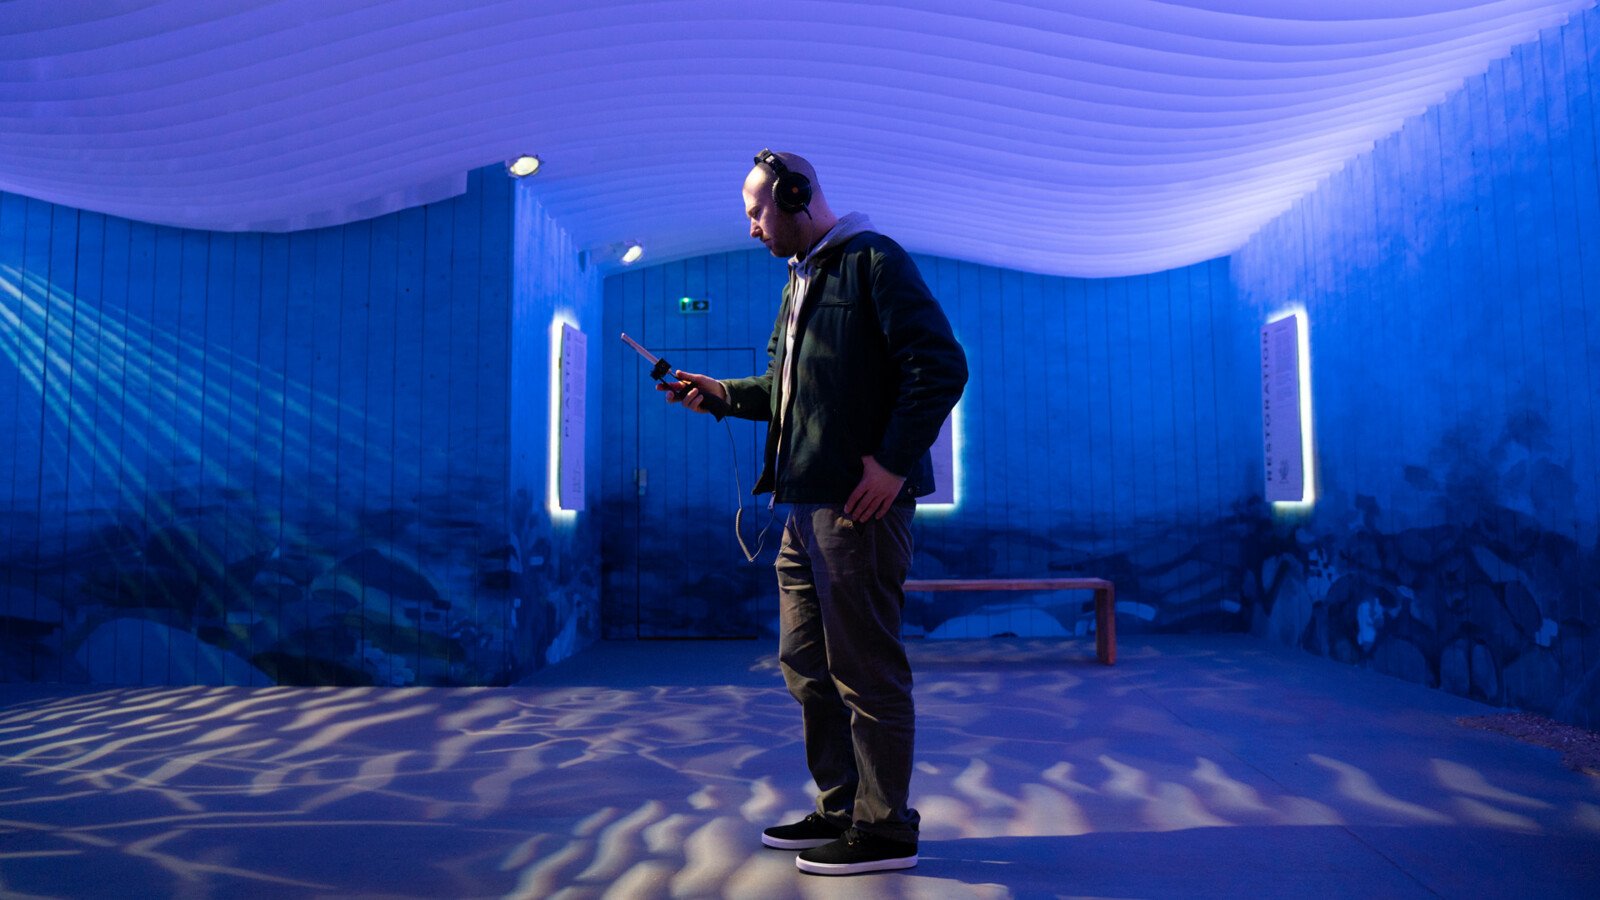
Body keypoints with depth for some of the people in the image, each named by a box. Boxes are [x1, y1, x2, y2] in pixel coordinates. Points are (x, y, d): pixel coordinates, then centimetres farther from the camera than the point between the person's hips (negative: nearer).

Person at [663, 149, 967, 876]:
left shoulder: (872, 261, -7)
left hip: (857, 504, -10)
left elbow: (940, 364, -16)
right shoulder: (799, 280, 21)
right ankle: (840, 809, 28)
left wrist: (893, 461, -19)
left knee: (865, 669, -2)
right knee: (806, 664, 15)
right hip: (805, 505, 10)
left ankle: (884, 829, 11)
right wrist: (721, 394, 12)